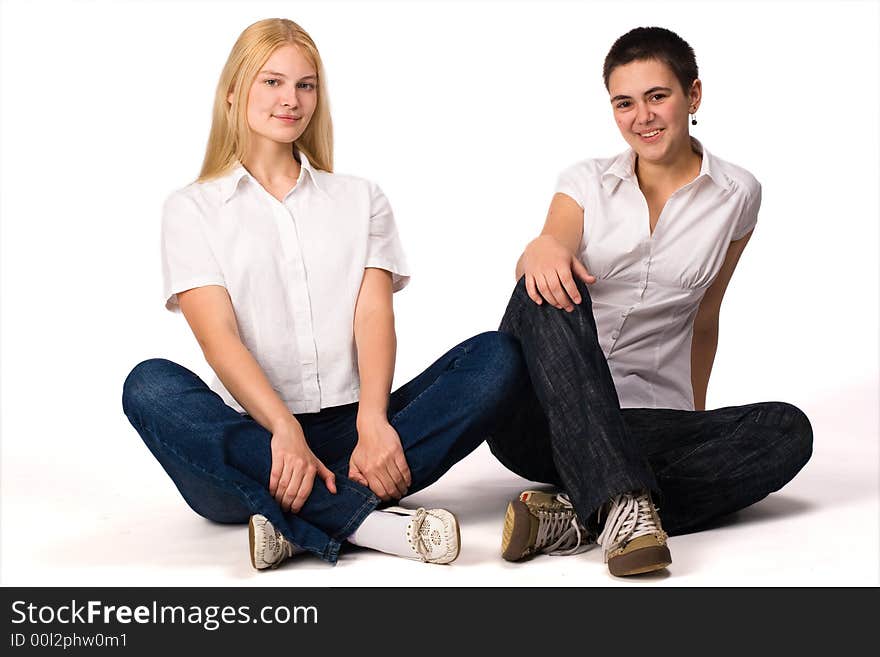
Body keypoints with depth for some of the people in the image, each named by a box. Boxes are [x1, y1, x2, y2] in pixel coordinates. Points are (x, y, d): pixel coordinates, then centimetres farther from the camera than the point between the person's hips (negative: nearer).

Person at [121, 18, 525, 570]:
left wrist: (373, 422, -19)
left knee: (498, 356, -20)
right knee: (151, 385, -32)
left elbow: (375, 316, 2)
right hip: (254, 440, -2)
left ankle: (299, 524, -31)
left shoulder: (361, 200, 18)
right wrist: (285, 432, -24)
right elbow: (218, 336, -5)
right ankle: (366, 523, -38)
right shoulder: (193, 209, 11)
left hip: (348, 428, 2)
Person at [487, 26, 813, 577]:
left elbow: (703, 318, 17)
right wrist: (542, 249, -36)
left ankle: (575, 518, -37)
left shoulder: (736, 195, 9)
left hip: (646, 423, 1)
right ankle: (623, 501, -46)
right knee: (552, 290, -31)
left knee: (788, 431, -25)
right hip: (540, 416, -1)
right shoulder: (587, 182, 9)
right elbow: (548, 251, -12)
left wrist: (698, 422, 20)